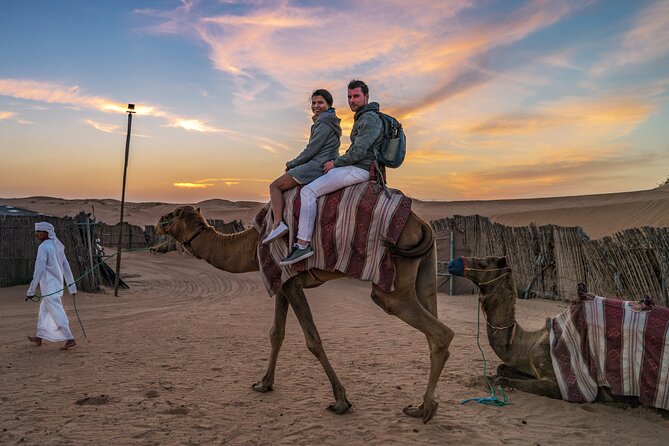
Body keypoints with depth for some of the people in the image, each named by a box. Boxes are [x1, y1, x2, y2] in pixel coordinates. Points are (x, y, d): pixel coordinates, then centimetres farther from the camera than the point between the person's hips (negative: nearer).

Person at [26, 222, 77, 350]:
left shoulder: (43, 247, -15)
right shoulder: (57, 246, 11)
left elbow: (39, 270, -18)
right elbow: (66, 266, 12)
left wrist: (31, 290, -14)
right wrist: (71, 286, 16)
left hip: (49, 288, -9)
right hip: (58, 285, 9)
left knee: (57, 314, -5)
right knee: (44, 311, 21)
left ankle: (70, 339, -6)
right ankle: (39, 338, 31)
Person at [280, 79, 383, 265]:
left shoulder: (370, 118, -12)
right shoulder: (362, 118, 21)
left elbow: (358, 151, -20)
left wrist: (336, 163, -9)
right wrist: (336, 162, 14)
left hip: (358, 170, -11)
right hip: (356, 168, 11)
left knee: (308, 191, -18)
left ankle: (303, 244, -21)